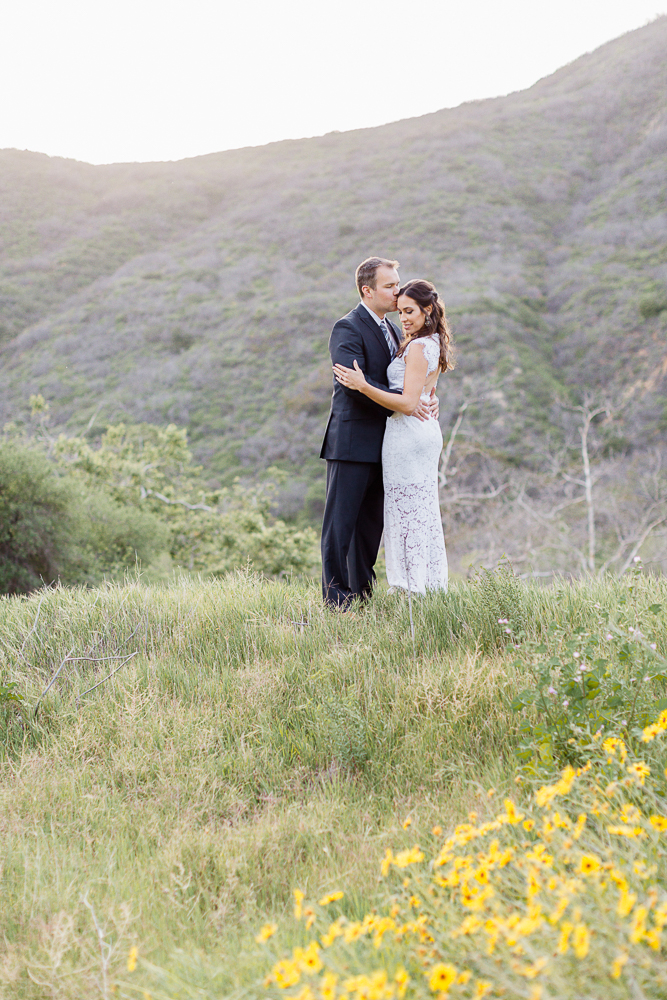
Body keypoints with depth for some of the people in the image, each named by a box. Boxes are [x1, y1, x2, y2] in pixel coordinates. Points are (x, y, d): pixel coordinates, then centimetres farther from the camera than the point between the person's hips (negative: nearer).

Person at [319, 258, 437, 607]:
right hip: (352, 441, -8)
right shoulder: (348, 328, -10)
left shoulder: (391, 330, 17)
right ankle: (335, 593, 3)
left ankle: (362, 592, 21)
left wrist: (427, 399, -5)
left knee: (371, 523, 13)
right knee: (341, 521, -3)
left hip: (381, 444, 8)